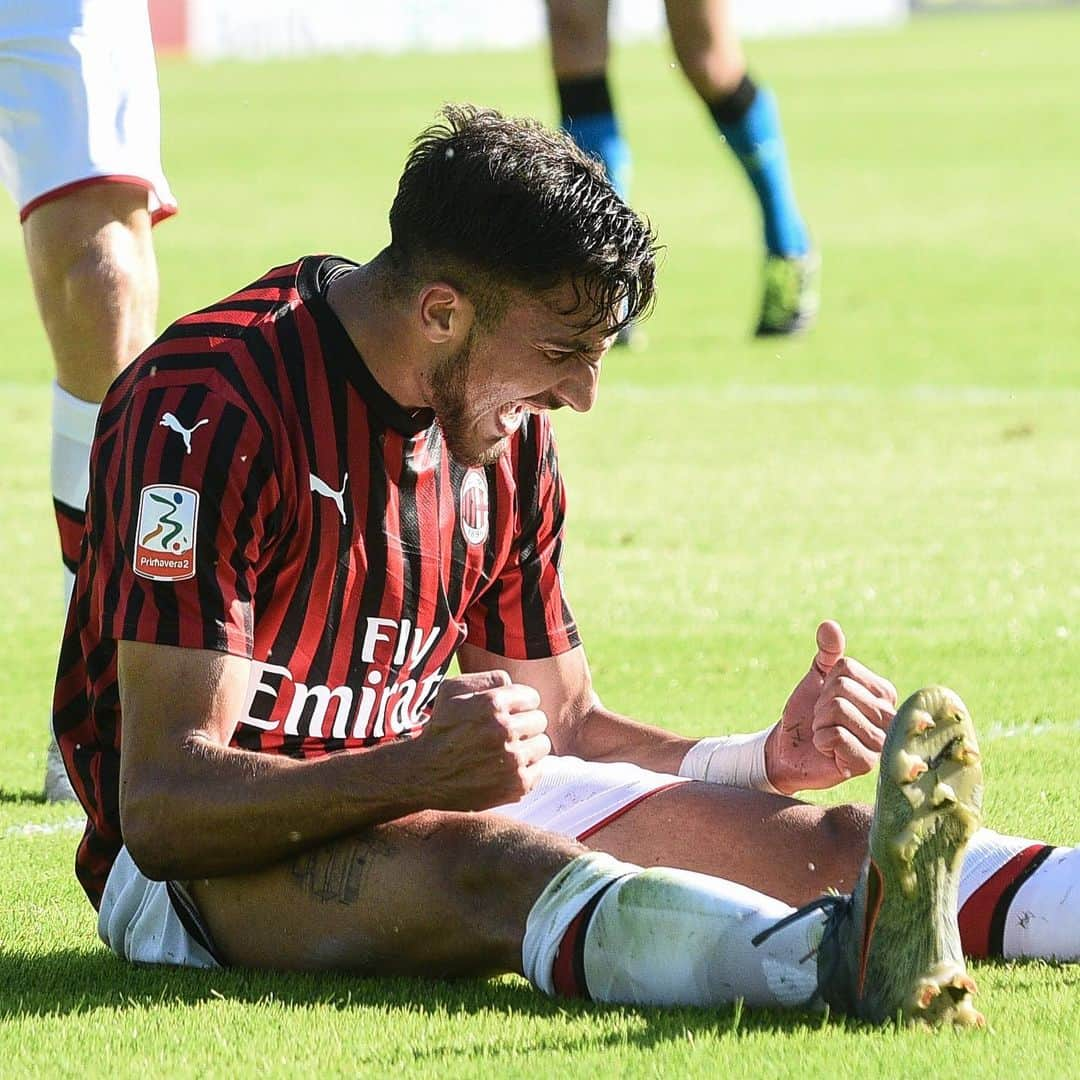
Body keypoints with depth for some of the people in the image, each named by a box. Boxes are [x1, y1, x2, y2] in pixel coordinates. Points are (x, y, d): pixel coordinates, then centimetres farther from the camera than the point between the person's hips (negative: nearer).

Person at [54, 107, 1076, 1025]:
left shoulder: (508, 433, 8)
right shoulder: (214, 408, -19)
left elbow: (565, 725, 16)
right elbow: (159, 802, -24)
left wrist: (768, 759, -2)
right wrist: (415, 776, -39)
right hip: (196, 871, -8)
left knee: (776, 829, -14)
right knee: (484, 861, -40)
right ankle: (835, 958, -66)